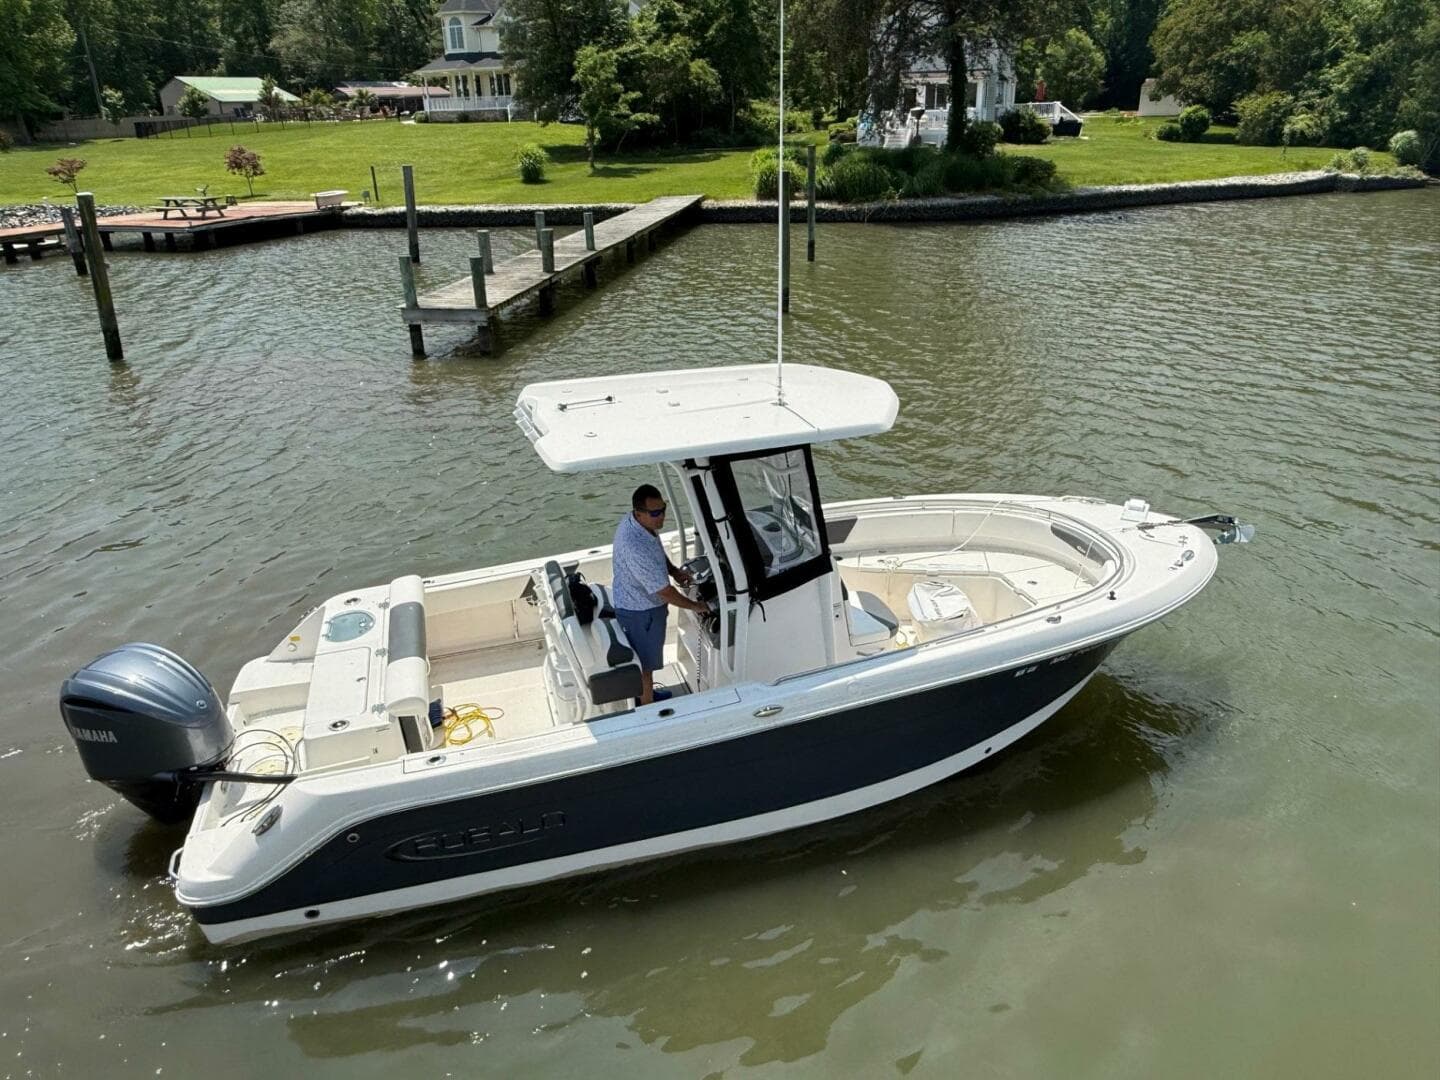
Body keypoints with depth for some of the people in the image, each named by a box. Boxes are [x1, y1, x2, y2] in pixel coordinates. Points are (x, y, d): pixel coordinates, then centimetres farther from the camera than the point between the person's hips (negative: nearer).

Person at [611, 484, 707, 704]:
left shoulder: (634, 521, -10)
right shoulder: (637, 549, -40)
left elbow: (657, 552, 12)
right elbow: (664, 592, -31)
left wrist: (674, 571, -3)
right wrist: (695, 606, -17)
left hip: (635, 601, 9)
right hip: (640, 613, -9)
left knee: (644, 657, 29)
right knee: (646, 662, 13)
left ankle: (645, 693, 51)